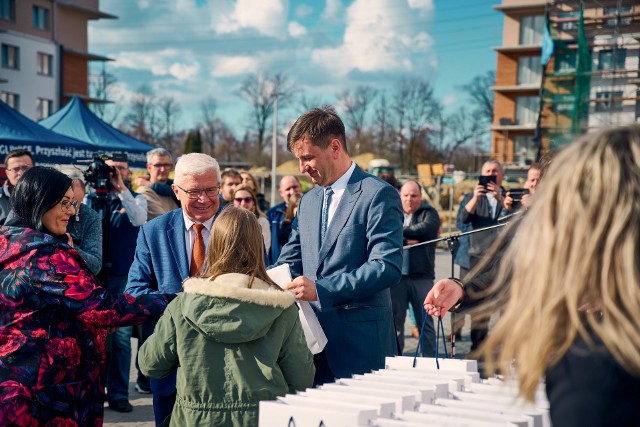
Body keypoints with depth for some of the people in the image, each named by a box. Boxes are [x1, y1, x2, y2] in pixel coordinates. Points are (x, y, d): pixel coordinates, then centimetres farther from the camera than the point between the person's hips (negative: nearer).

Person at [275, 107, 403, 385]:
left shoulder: (378, 195, -7)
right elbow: (290, 262, 18)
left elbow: (387, 267, -17)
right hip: (313, 340, 6)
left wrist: (321, 289, -23)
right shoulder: (308, 201, 17)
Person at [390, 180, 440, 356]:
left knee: (426, 322, 5)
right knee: (395, 321, 6)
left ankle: (429, 360, 12)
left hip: (422, 277, -1)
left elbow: (425, 229, -13)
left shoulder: (429, 213, 7)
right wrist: (406, 239, -14)